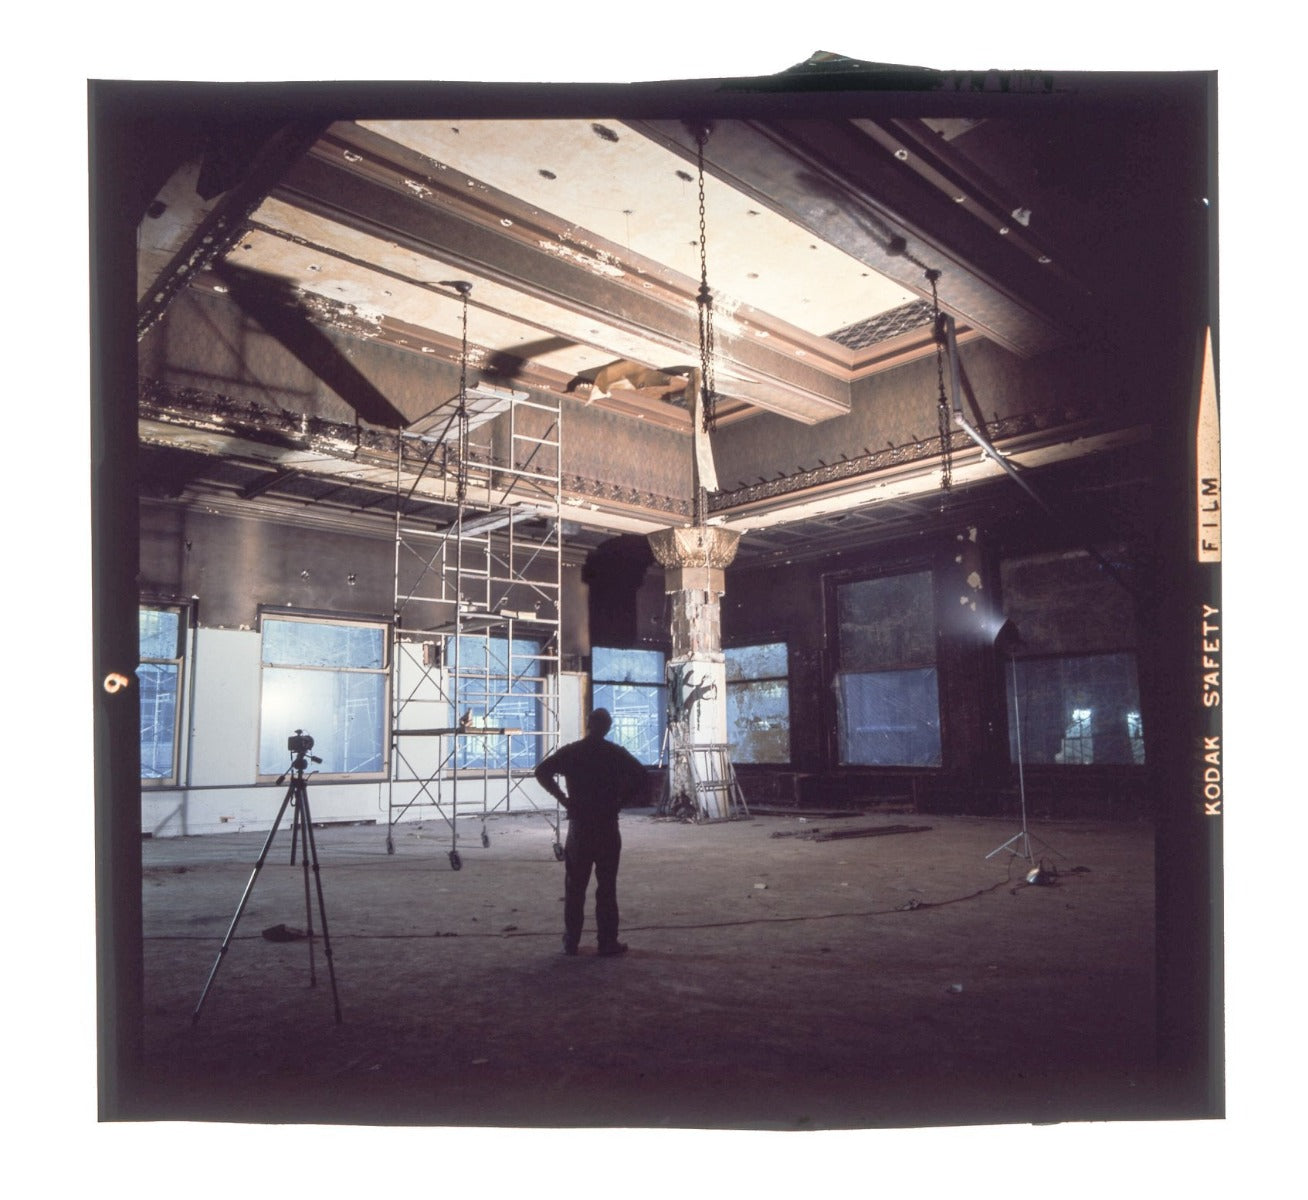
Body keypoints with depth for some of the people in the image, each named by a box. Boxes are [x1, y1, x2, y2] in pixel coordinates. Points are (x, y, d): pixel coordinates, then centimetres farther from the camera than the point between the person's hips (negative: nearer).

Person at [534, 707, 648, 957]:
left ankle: (571, 942, 13)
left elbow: (541, 771, -10)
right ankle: (608, 942, 5)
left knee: (575, 887, 9)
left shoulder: (570, 752, 2)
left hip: (579, 825, 1)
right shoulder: (616, 753, 0)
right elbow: (640, 774, -12)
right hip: (607, 826, -1)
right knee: (606, 887, 4)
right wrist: (620, 801, -4)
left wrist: (563, 798, -5)